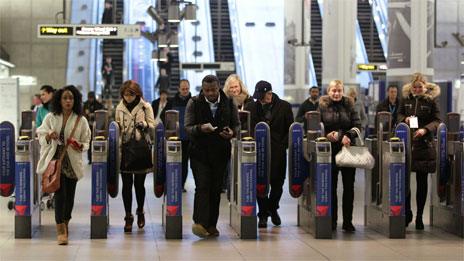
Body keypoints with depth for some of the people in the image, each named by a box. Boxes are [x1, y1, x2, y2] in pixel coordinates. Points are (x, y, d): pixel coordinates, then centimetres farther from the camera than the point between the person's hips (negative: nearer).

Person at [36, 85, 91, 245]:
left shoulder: (81, 120, 4)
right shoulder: (51, 118, 4)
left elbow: (86, 142, 9)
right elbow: (41, 137, 7)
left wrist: (80, 146, -13)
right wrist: (49, 136, -15)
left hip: (72, 162, 2)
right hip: (55, 160, -2)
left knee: (69, 196, 8)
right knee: (60, 193, -14)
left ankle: (65, 225, 31)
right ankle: (60, 230, -11)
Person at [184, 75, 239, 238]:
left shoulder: (229, 103, 4)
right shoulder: (194, 103, -2)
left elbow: (236, 125, 11)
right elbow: (188, 128, -5)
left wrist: (232, 132, -13)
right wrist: (200, 128, -26)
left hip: (220, 153, 2)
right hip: (199, 152, -2)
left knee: (216, 189, 5)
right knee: (202, 186, -14)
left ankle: (211, 225, 13)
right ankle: (200, 223, -20)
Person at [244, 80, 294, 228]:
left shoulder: (284, 107, 1)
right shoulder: (250, 108, 3)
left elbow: (290, 129, 5)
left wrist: (283, 145, -4)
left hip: (278, 151, 0)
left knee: (277, 183, 5)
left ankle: (272, 209, 29)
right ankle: (263, 214, 10)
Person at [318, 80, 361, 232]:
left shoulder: (349, 105, 7)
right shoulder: (322, 106, 3)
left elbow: (357, 125, 2)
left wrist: (348, 136, -15)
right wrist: (327, 135, -15)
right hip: (330, 150, -1)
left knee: (349, 186, 0)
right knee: (331, 186, 2)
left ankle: (347, 221, 7)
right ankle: (332, 221, 10)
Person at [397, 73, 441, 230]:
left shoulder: (431, 100, 1)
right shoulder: (406, 99, 7)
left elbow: (437, 121, -1)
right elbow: (399, 116, 17)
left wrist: (425, 129, -19)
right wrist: (405, 119, -6)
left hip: (424, 144, -1)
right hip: (406, 142, 1)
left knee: (422, 181, 4)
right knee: (404, 178, -8)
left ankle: (419, 216, 12)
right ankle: (407, 212, 8)